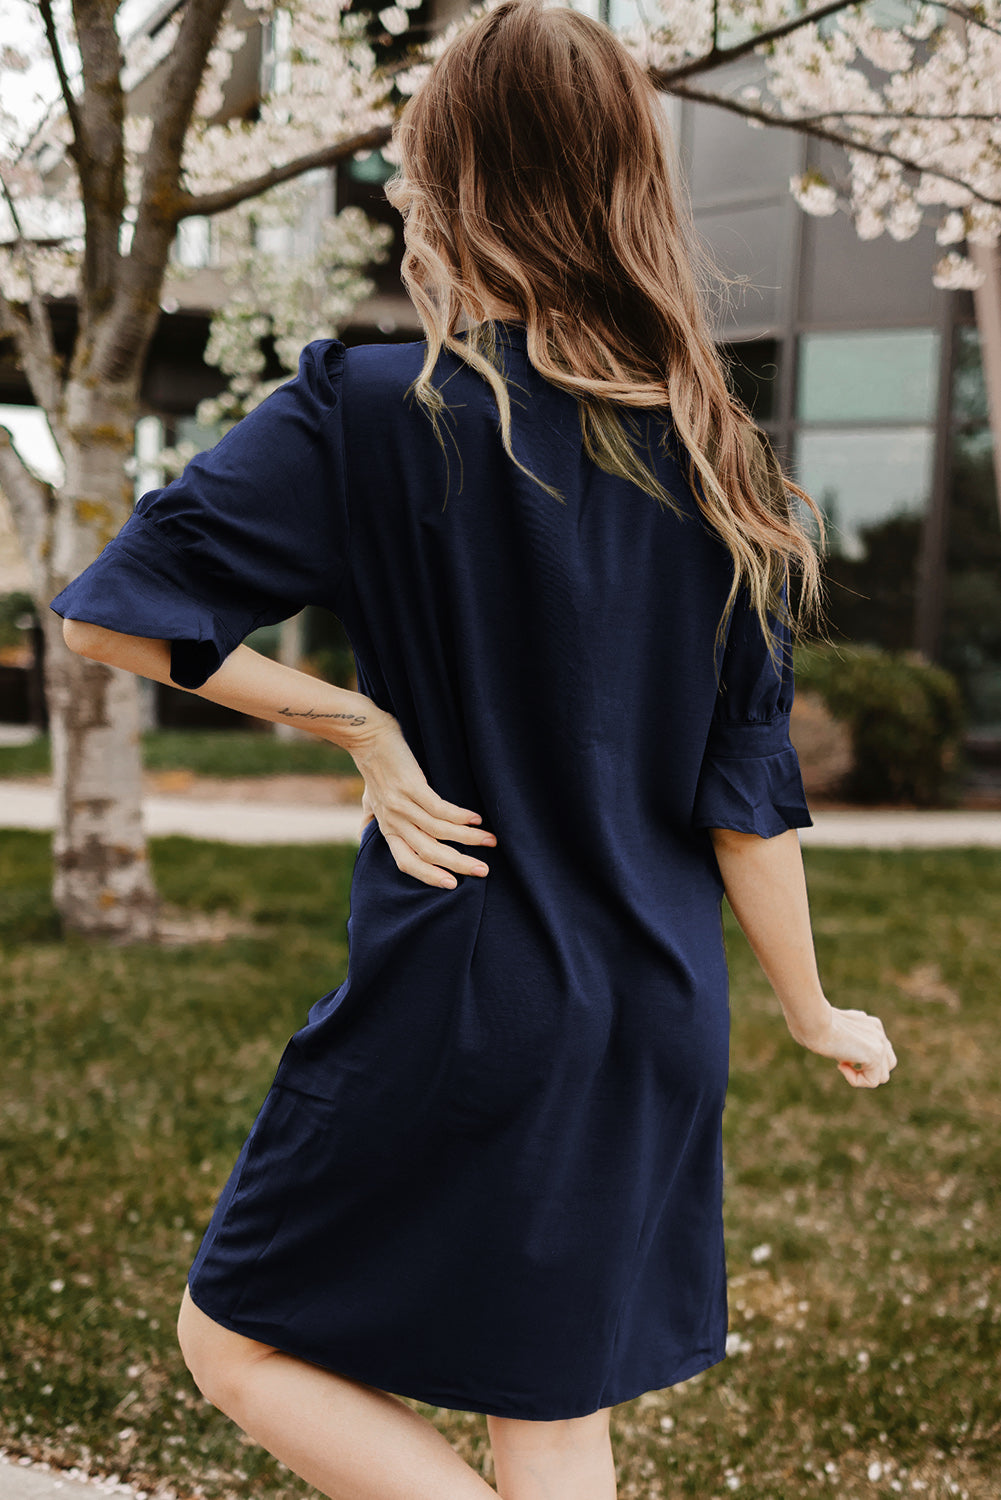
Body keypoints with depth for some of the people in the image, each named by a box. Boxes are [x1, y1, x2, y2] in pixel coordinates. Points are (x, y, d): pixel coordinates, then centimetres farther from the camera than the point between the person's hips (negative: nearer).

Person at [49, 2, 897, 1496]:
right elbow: (747, 791, 2)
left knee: (241, 1343, 16)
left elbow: (115, 612, -16)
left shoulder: (375, 414, -13)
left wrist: (353, 721, -8)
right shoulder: (718, 467, 0)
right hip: (657, 1017, 6)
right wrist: (813, 1010, 14)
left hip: (456, 1007, -5)